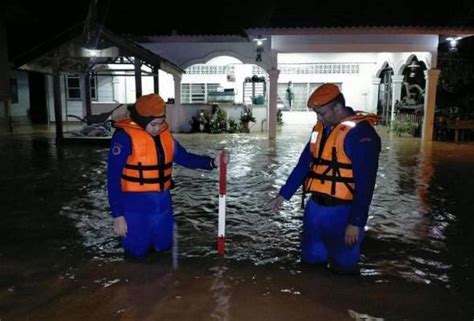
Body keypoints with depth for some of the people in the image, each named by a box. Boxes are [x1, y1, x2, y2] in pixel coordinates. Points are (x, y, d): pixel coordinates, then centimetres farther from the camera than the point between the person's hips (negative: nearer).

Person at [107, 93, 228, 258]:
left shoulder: (165, 134, 2)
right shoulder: (125, 136, -16)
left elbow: (184, 157, 10)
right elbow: (113, 177, -16)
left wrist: (212, 162, -4)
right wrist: (117, 214, -16)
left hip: (162, 201, 6)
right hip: (136, 204, -5)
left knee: (162, 245, 17)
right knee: (137, 251, 7)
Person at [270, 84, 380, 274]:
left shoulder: (360, 132, -16)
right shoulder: (320, 128, 7)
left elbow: (365, 183, -18)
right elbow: (304, 164, 13)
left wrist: (356, 222, -18)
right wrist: (283, 194, 13)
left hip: (341, 212, -6)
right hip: (315, 206, 7)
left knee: (342, 266, 9)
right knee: (311, 258, 18)